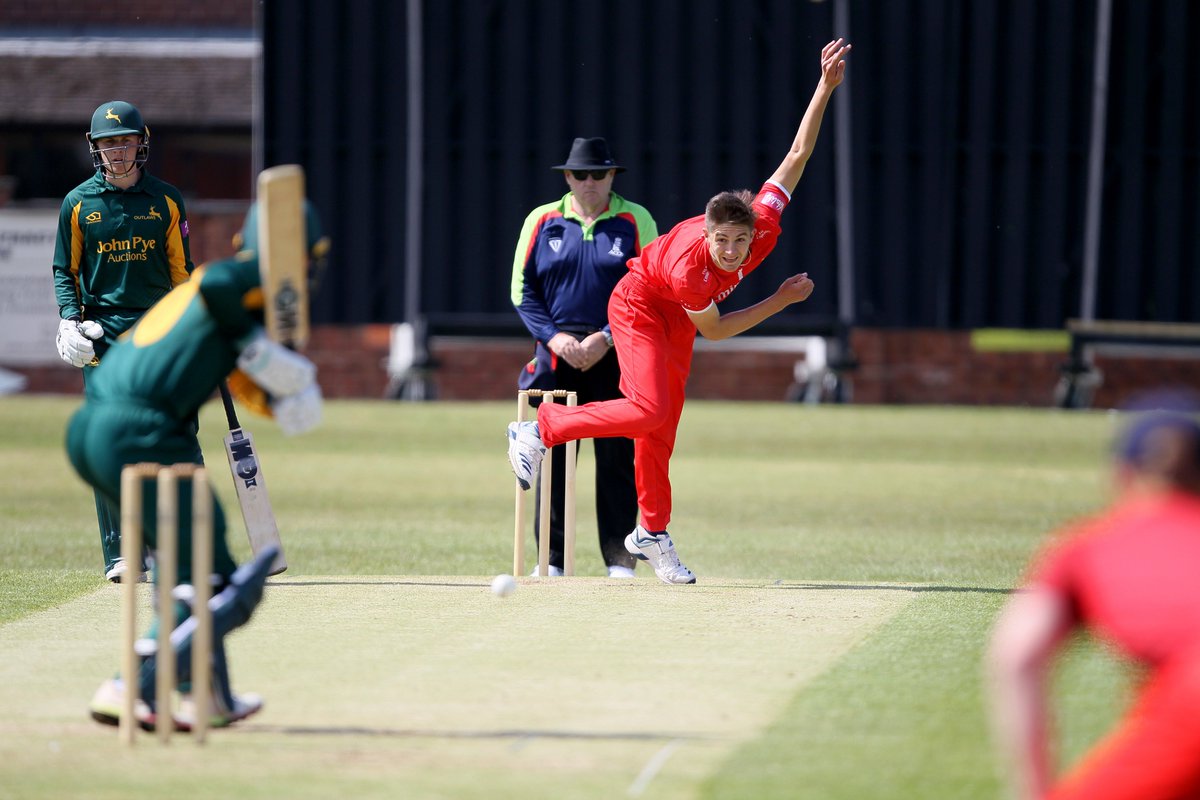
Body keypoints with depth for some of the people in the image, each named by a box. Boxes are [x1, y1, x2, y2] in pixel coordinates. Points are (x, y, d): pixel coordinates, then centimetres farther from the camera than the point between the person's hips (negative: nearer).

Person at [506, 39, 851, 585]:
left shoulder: (762, 226, -28)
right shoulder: (687, 268, -39)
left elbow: (798, 154, -23)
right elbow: (713, 330, -21)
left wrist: (827, 87, -31)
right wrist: (781, 300, -18)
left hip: (676, 316, 6)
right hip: (639, 305, -6)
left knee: (663, 425, 10)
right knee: (650, 410, -24)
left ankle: (652, 534, 20)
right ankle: (542, 429, -8)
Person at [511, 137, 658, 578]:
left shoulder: (635, 221, 4)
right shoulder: (542, 221, 9)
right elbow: (523, 289, 7)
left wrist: (606, 338, -12)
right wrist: (553, 337, -8)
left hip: (616, 355, -1)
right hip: (557, 354, 1)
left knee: (617, 459, -3)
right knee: (553, 458, 0)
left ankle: (620, 560, 1)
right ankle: (551, 559, 5)